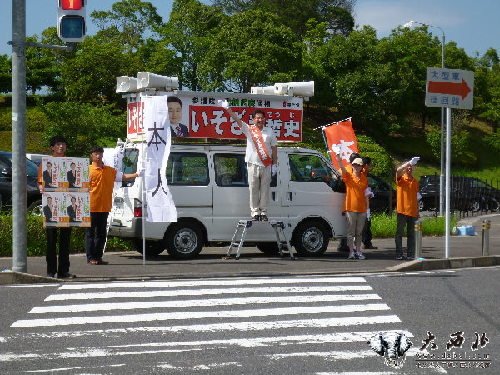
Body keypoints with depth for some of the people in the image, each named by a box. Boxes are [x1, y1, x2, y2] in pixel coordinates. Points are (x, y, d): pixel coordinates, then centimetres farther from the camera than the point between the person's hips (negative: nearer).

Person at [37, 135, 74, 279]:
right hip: (51, 204, -3)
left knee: (65, 237, 4)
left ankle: (63, 270, 8)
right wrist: (44, 190, -15)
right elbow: (41, 183, 6)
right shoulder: (46, 163, 6)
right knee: (51, 237, -1)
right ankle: (51, 270, 2)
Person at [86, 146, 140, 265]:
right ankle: (90, 257, 0)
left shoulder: (110, 170, 13)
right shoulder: (88, 170, -2)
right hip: (92, 207, -5)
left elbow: (123, 177, 12)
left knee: (101, 233, 9)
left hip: (104, 208, 5)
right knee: (90, 232, -1)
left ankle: (98, 257, 15)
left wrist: (136, 175, 0)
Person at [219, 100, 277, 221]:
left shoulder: (269, 132, 6)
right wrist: (228, 108, -22)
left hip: (266, 166, 1)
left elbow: (274, 148, 9)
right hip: (253, 164, -1)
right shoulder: (249, 130, 1)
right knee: (253, 189, 2)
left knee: (265, 189, 4)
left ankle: (263, 212, 11)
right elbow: (237, 119, -9)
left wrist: (274, 164, 5)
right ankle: (255, 212, 8)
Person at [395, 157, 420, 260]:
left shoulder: (415, 181, 14)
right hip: (402, 210, -4)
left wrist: (417, 212, 13)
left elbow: (416, 197, 16)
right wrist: (409, 162, -31)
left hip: (412, 212, 4)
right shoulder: (401, 179, 2)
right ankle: (399, 254, 1)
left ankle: (410, 254, 7)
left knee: (411, 234, 5)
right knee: (399, 233, -2)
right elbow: (398, 170, -21)